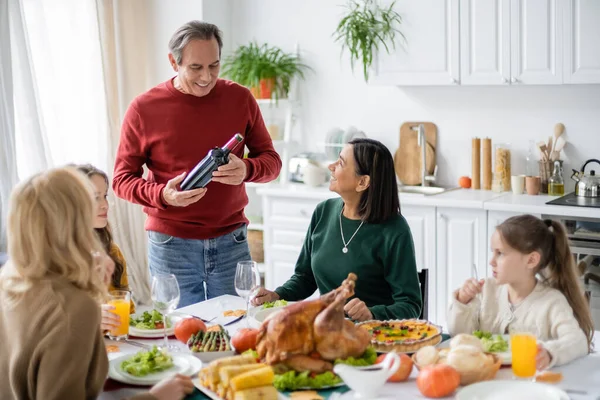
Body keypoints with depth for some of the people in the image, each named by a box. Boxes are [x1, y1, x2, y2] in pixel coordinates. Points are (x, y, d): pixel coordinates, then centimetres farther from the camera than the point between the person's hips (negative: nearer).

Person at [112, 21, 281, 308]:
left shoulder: (240, 98, 1)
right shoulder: (144, 109, -5)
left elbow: (271, 160, 6)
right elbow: (122, 179, 0)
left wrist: (247, 169, -18)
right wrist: (162, 195, -20)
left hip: (231, 241, 2)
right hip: (171, 245, -2)